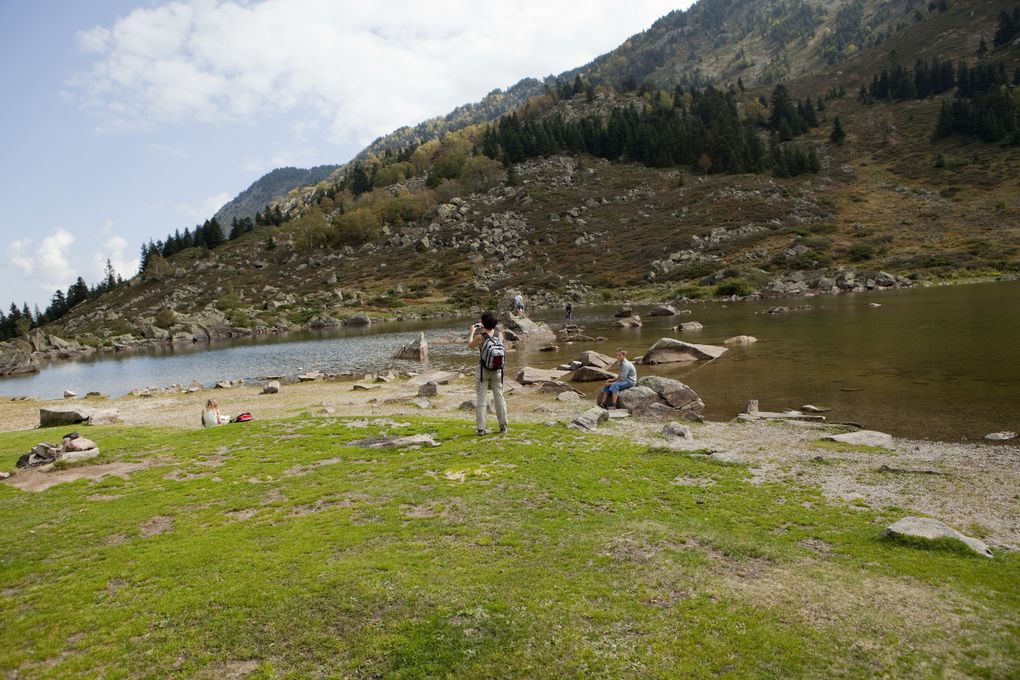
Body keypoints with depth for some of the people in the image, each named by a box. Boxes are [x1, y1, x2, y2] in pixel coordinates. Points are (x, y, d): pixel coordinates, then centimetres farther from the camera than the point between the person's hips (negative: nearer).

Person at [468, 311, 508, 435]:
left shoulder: (480, 337, -13)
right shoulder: (500, 335, -4)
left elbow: (470, 345, 6)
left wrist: (472, 331, 18)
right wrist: (484, 330, 27)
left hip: (483, 370, -3)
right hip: (497, 370, 3)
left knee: (481, 399, 4)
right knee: (499, 397, 11)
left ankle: (480, 428, 3)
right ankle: (503, 425, 15)